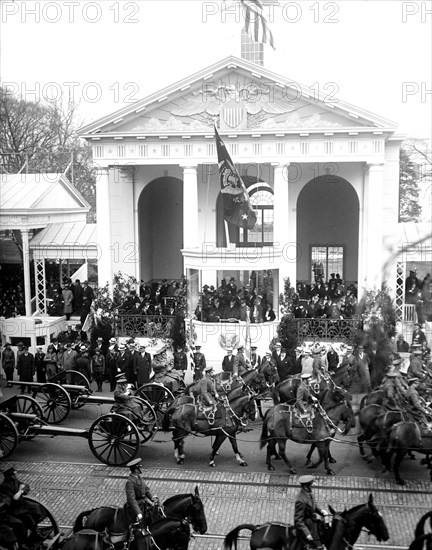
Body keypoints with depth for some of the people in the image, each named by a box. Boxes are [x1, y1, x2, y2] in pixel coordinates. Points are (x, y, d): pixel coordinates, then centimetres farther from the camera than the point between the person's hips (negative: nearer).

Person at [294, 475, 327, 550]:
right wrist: (307, 533, -28)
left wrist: (321, 511, -2)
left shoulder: (309, 493, -5)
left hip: (313, 522, 9)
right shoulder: (300, 501, -32)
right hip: (305, 526, -9)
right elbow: (298, 521, -26)